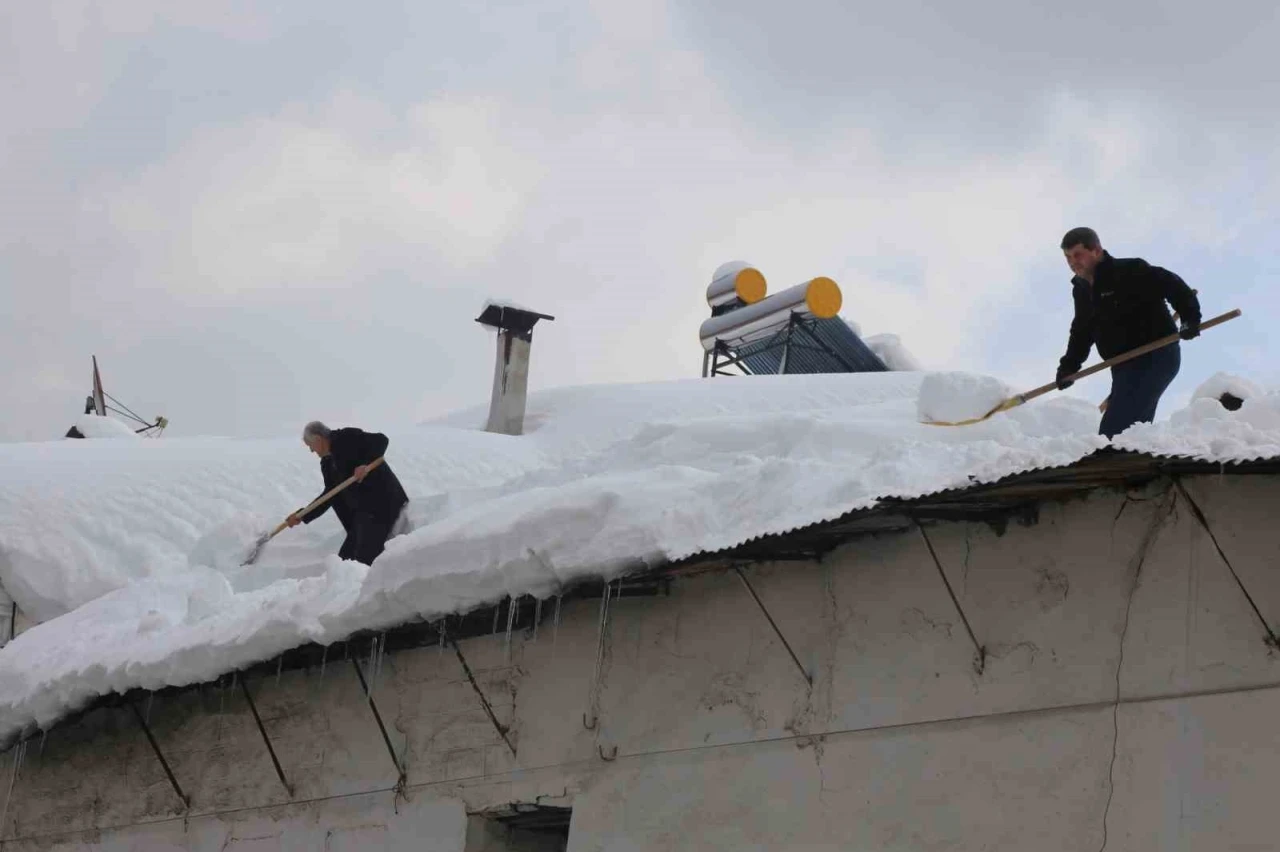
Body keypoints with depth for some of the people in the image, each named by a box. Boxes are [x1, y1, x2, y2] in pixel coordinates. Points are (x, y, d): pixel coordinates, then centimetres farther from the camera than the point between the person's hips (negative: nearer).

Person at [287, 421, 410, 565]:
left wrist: (366, 464, -30)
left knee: (364, 559, -16)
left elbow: (381, 440, -15)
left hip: (383, 503, -10)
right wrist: (303, 516, 17)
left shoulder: (347, 438, -7)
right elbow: (330, 497, 22)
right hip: (361, 511, 10)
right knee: (345, 558, 8)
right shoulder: (327, 464, 18)